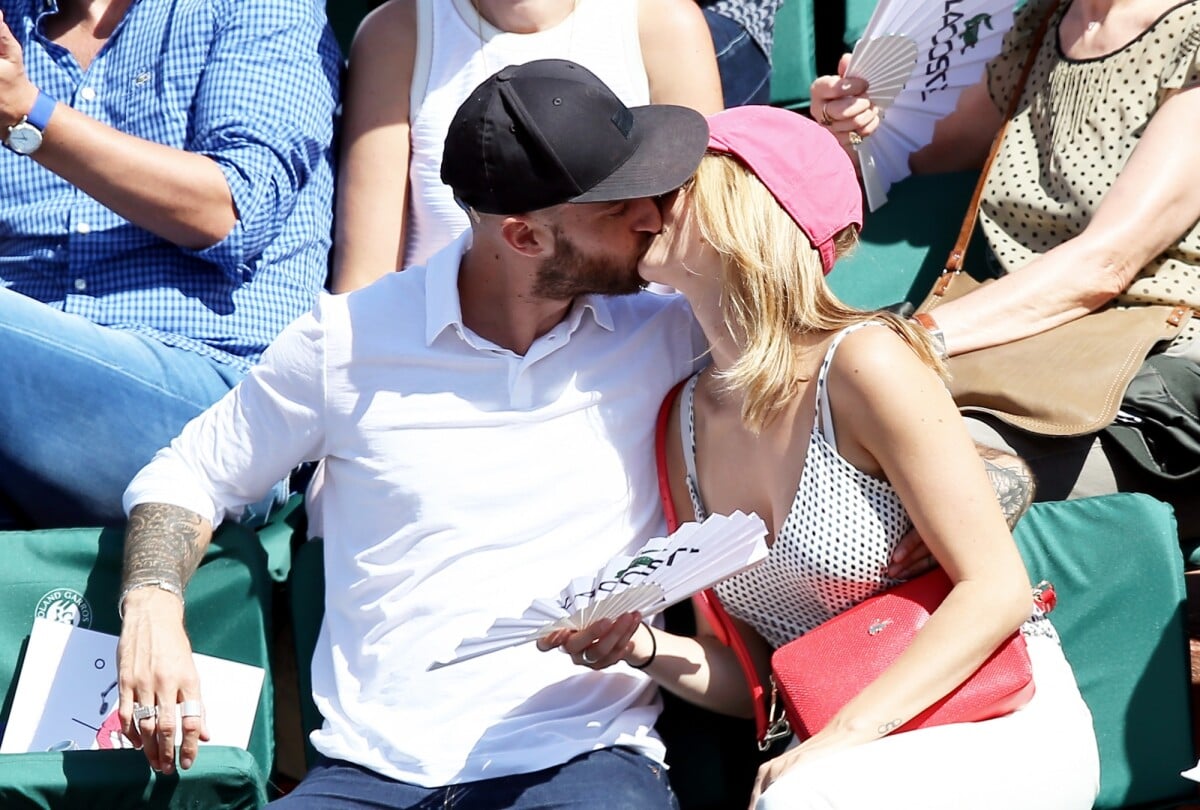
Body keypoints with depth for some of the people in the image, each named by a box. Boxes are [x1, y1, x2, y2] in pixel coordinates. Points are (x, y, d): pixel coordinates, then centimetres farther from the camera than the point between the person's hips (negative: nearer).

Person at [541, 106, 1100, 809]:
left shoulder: (862, 362, -13)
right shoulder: (691, 419, 7)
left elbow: (997, 587, -15)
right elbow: (751, 679, 11)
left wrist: (842, 736, -22)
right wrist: (644, 648, -9)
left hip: (1007, 731, -5)